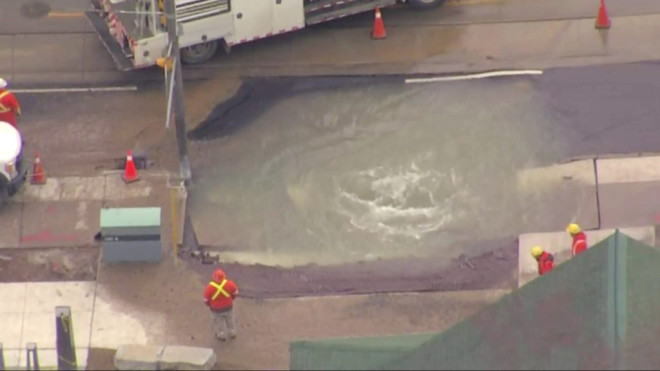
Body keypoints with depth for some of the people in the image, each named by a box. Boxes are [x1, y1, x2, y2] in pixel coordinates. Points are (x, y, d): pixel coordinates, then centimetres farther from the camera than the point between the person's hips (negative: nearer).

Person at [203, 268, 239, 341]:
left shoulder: (210, 287, -32)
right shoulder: (229, 284, -28)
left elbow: (206, 299, -18)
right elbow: (235, 292, -9)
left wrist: (209, 304, 6)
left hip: (216, 309, -1)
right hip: (228, 307, 1)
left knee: (219, 321, 26)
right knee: (230, 319, 28)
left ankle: (222, 335, 46)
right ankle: (232, 334, 49)